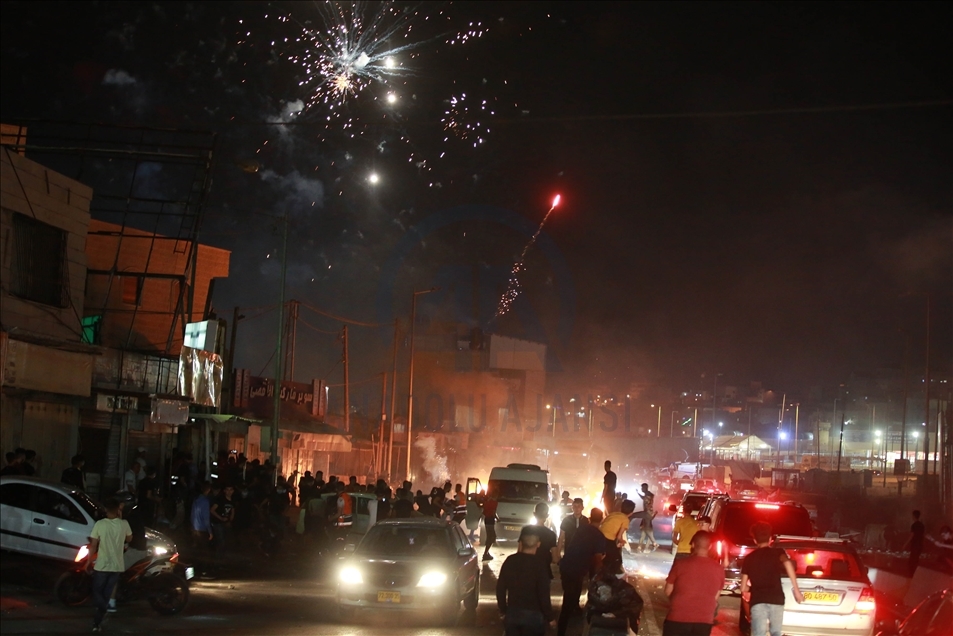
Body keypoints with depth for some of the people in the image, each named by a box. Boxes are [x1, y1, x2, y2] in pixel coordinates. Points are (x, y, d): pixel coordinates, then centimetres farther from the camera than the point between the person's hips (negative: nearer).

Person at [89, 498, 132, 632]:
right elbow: (129, 539, 13)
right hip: (116, 566, 2)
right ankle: (97, 623, 12)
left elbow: (93, 545, -9)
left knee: (97, 592, 12)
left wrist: (88, 561, 2)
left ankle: (103, 608, -18)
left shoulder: (99, 524, -12)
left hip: (101, 565, -2)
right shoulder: (124, 524, -5)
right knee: (106, 595, 13)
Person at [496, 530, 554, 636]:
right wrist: (549, 616, -1)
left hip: (512, 613, 4)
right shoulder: (539, 565, -16)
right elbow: (544, 595, -15)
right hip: (533, 615, -3)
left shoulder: (510, 561, -4)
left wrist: (503, 610, 15)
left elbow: (500, 588, 3)